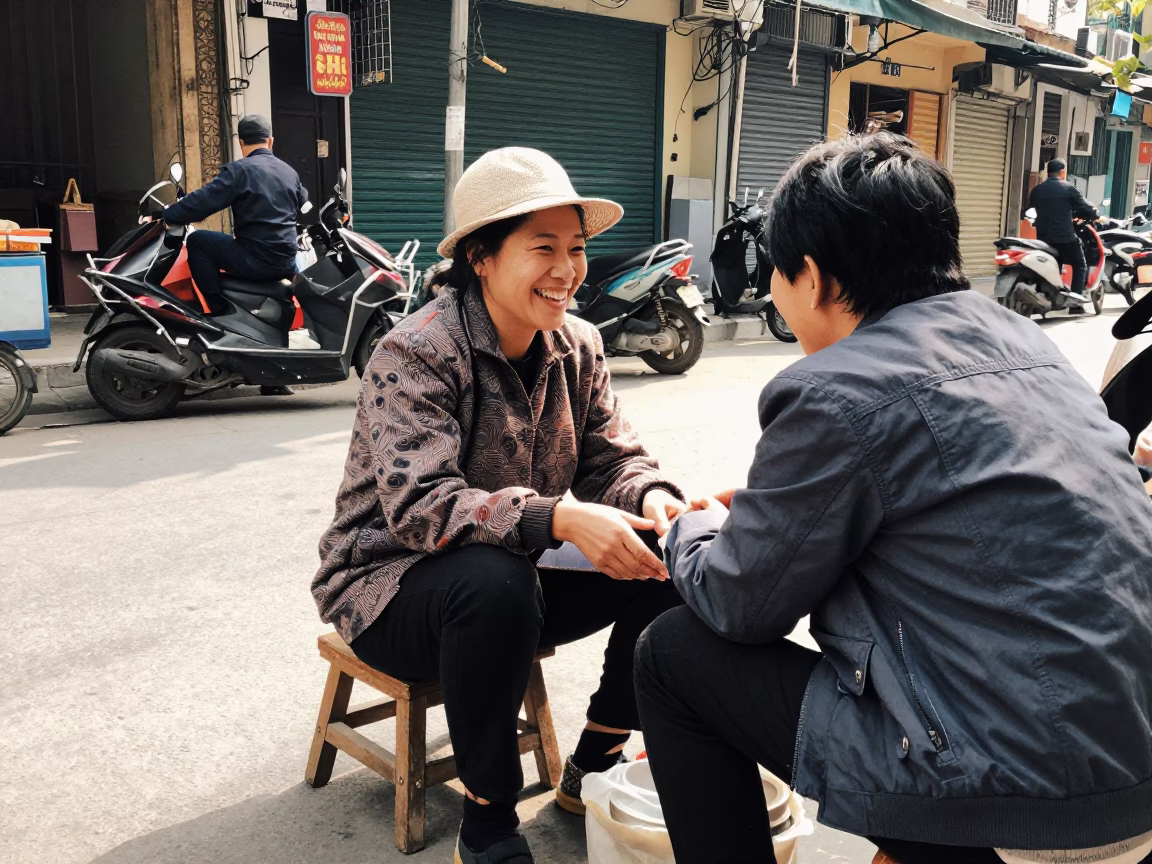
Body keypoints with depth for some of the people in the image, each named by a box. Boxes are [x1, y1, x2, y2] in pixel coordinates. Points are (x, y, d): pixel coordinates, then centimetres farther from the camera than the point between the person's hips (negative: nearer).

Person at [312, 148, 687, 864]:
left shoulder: (578, 348, 0)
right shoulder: (416, 354, -21)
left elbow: (611, 457, 0)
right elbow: (417, 506, -32)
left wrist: (653, 498, -26)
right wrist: (558, 518, -45)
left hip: (511, 572, 6)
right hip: (394, 583, -6)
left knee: (669, 560, -11)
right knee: (495, 581, -38)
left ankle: (593, 768, 7)